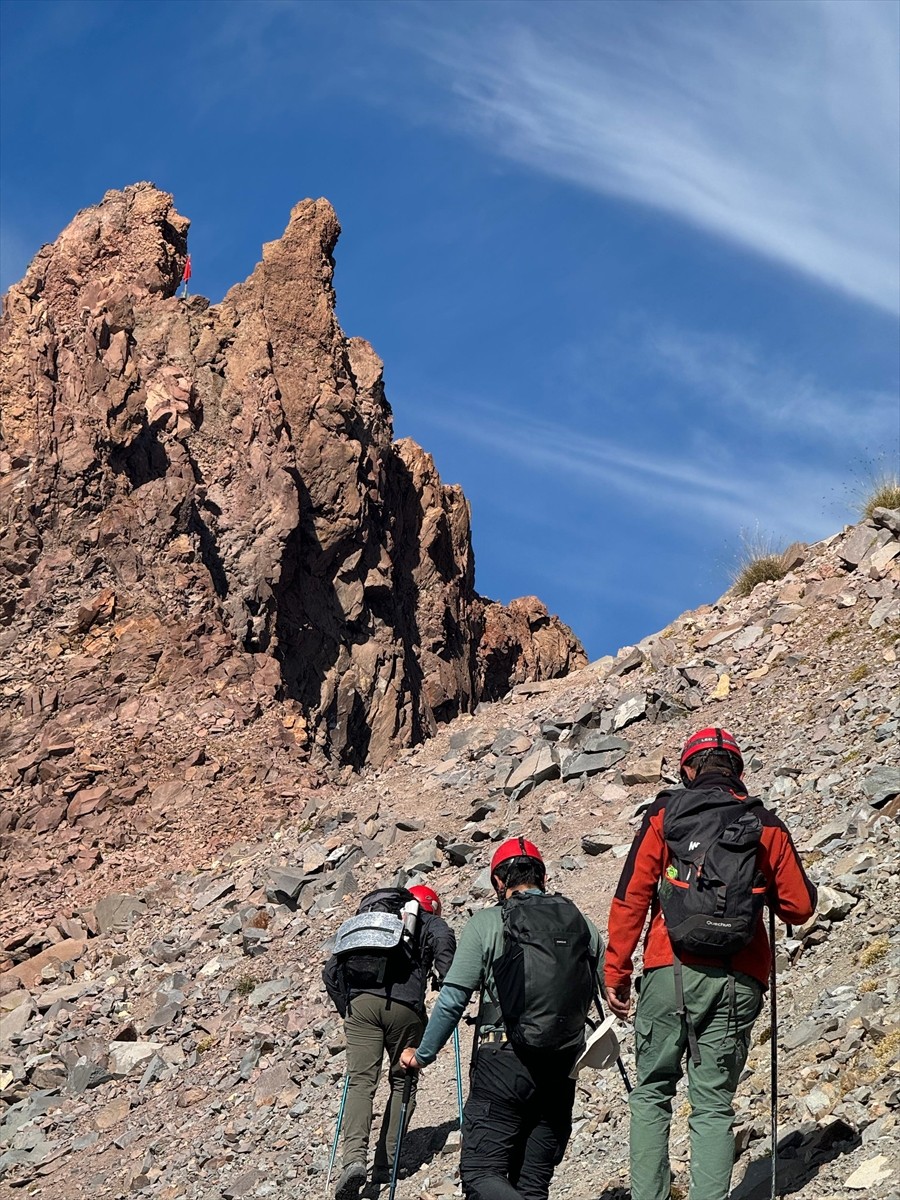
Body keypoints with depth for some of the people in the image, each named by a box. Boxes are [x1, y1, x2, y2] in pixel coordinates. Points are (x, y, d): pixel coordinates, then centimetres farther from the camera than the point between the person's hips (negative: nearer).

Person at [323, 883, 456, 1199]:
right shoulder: (429, 922, 22)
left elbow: (331, 970, 28)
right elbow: (444, 941, -5)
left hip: (360, 1001, 2)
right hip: (404, 1004, -2)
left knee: (360, 1081, -3)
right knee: (402, 1082, 14)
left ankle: (354, 1157, -25)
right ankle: (385, 1164, 7)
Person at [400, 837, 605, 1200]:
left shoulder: (485, 924, -2)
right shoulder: (581, 924, 8)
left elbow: (452, 1000, -4)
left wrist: (422, 1055, 9)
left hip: (502, 1062, -4)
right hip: (561, 1067, 4)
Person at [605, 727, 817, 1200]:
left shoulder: (665, 815, 6)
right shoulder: (766, 826, 9)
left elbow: (630, 899, 1)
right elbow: (799, 907, 11)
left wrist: (616, 973, 4)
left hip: (670, 971, -1)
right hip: (739, 980, 1)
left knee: (652, 1090, 11)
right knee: (714, 1104, 5)